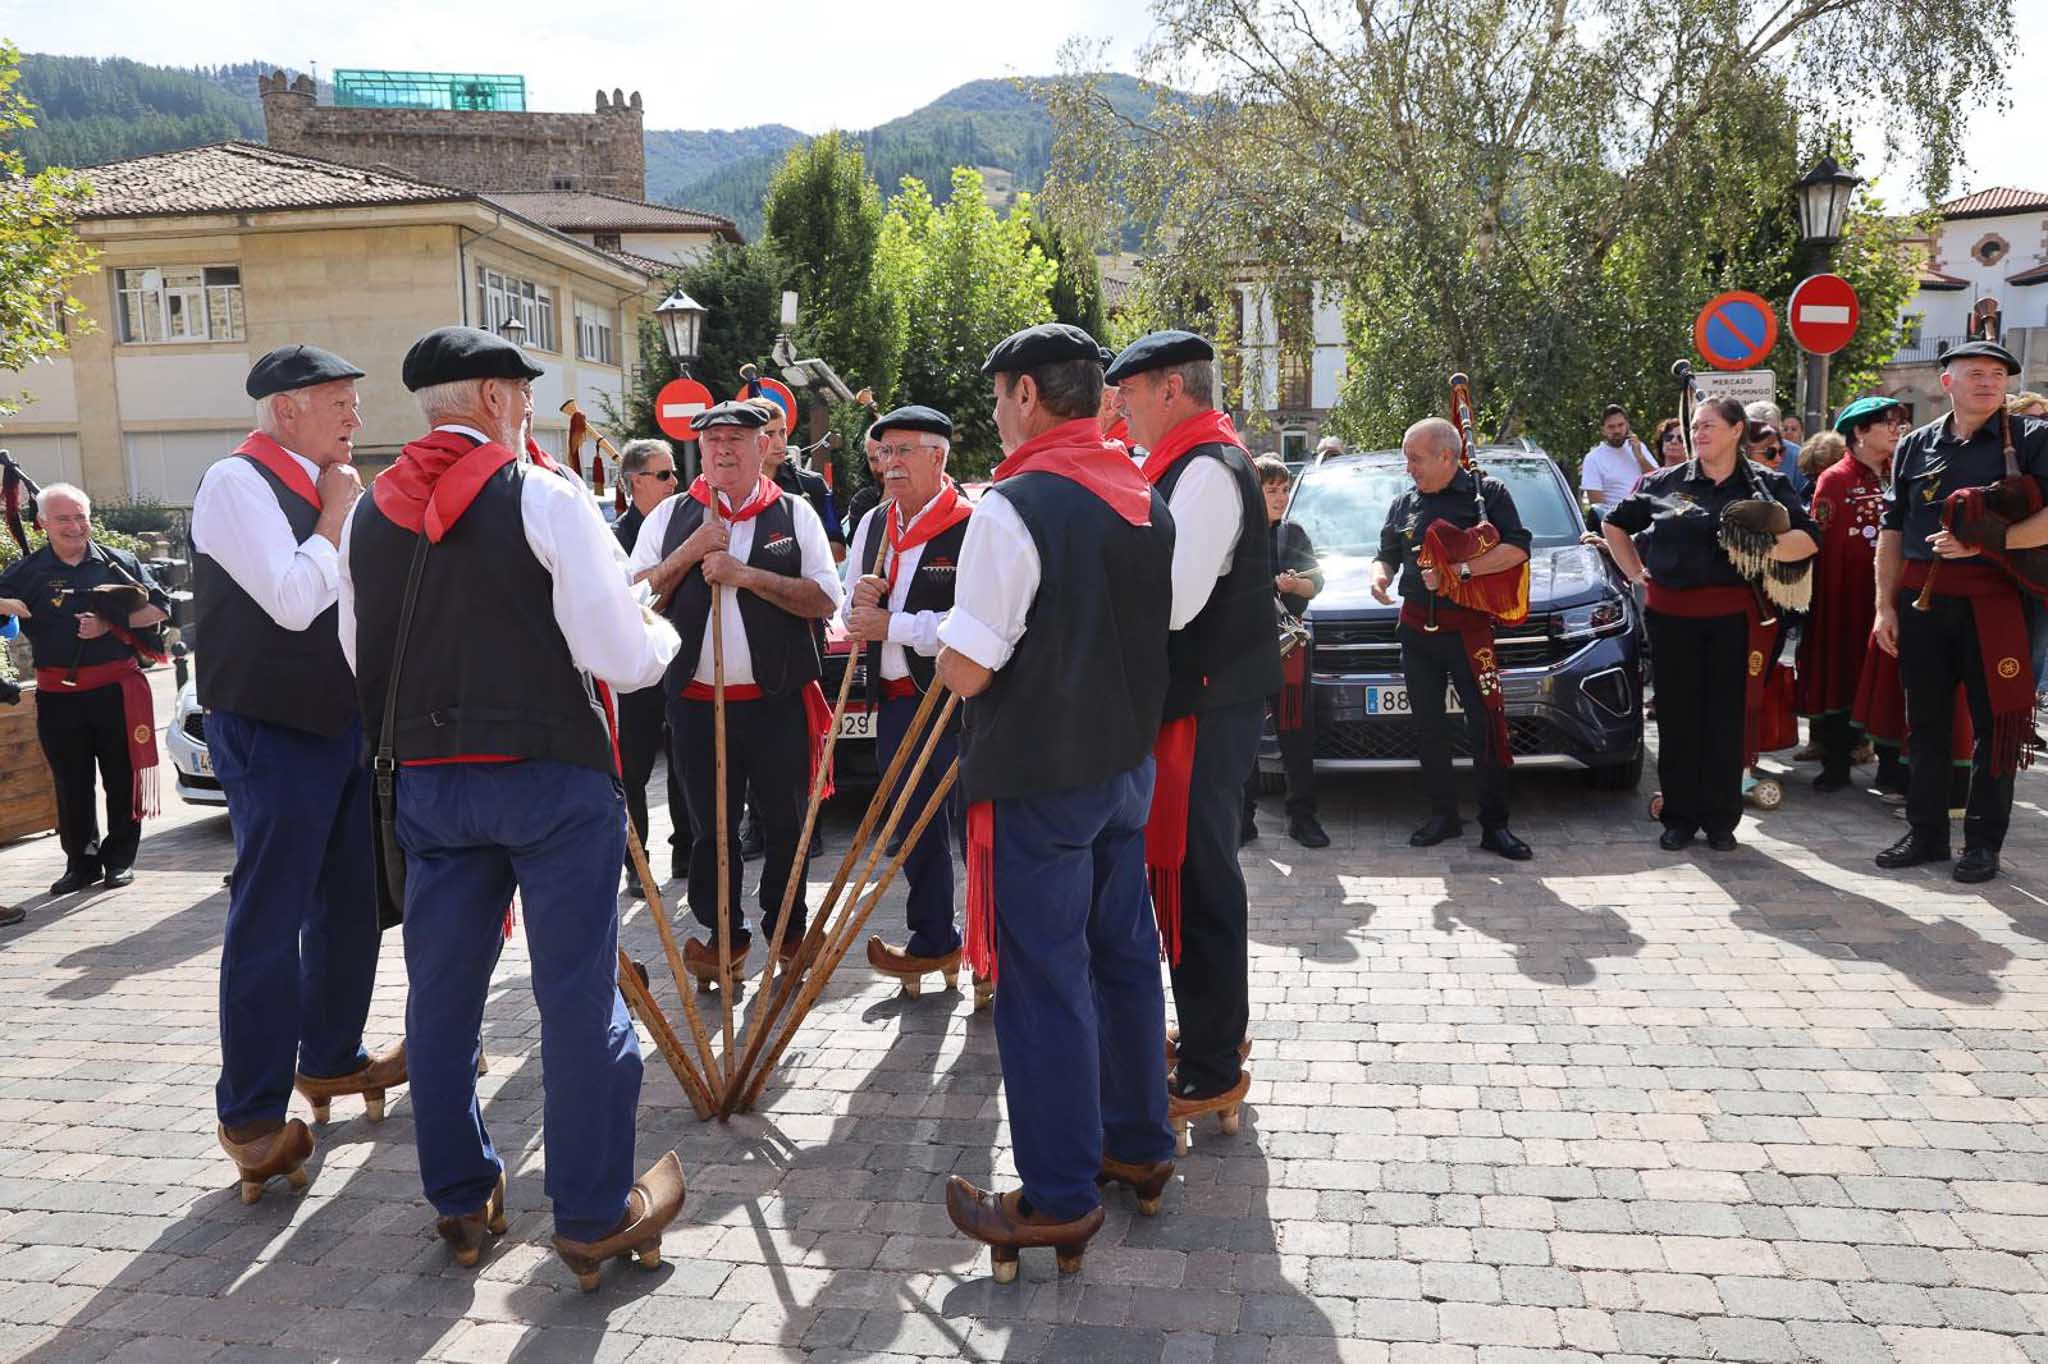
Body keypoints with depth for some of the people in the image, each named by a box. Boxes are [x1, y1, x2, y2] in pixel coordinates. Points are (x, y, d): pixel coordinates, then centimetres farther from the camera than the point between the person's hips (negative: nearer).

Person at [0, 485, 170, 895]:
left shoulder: (118, 563, 5)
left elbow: (160, 608, 2)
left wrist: (112, 625, -11)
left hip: (116, 690, -1)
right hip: (59, 696, 1)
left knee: (122, 779, 4)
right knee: (71, 785, 8)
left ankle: (120, 859, 17)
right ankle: (81, 863, 20)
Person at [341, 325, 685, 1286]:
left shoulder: (370, 512, 6)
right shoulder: (542, 495, -11)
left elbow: (361, 658, 13)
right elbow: (624, 659, -16)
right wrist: (659, 634, 5)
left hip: (428, 776, 6)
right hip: (551, 774, -5)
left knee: (442, 989, 15)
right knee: (578, 993, 3)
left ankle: (460, 1202, 29)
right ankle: (595, 1215, 13)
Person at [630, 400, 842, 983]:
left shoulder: (794, 514, 4)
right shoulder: (670, 517, 9)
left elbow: (825, 600, -6)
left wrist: (746, 574, -14)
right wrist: (690, 552, -10)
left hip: (779, 700, -1)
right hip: (696, 701, 1)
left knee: (786, 821, 10)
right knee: (710, 826, 10)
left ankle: (787, 925, 28)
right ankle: (724, 932, 25)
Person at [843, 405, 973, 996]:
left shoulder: (971, 525, -13)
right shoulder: (872, 525, 12)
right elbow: (850, 617, 21)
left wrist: (891, 625, -18)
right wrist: (858, 605, -3)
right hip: (895, 699, 8)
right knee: (915, 823, 17)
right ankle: (932, 941, 32)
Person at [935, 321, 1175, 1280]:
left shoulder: (1013, 506, -18)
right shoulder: (1147, 501, 7)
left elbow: (965, 671, -19)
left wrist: (944, 640, 1)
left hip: (1035, 777, -8)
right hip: (1127, 762, 8)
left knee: (1042, 975, 1)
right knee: (1124, 953, 18)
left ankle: (1059, 1198, 13)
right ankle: (1138, 1145, 33)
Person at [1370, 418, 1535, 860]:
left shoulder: (1487, 492, -1)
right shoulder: (1404, 504, 14)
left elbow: (1518, 548, -12)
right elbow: (1386, 555, 24)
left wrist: (1458, 570, -20)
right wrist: (1379, 576, 0)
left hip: (1469, 628, -5)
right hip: (1417, 629, 5)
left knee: (1488, 726, -7)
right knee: (1429, 728, 9)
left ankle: (1495, 826, 1)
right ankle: (1443, 815, 20)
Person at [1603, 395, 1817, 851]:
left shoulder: (1766, 485, 7)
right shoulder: (1665, 483, 10)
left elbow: (1808, 539, -1)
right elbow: (1614, 526, 21)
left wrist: (1763, 548, -19)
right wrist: (1636, 573, 10)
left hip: (1734, 614, -1)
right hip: (1672, 616, 1)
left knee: (1728, 718, 2)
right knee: (1678, 717, 3)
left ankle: (1720, 819, 13)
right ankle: (1679, 817, 13)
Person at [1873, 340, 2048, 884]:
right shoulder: (1915, 446, 10)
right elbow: (1892, 531, 11)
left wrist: (1982, 543, -20)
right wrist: (1885, 607, 7)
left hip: (1995, 599, -3)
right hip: (1922, 598, 3)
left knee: (1996, 721, 3)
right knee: (1925, 720, 9)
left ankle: (1983, 842, 14)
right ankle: (1926, 833, 20)